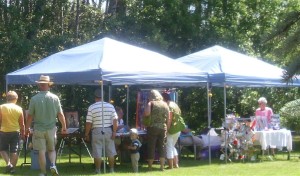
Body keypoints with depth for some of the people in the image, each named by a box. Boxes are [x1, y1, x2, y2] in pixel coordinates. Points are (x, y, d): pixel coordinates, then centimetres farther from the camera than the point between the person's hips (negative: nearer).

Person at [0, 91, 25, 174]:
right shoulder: (19, 109, -2)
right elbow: (21, 123, 3)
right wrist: (23, 134, 13)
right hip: (15, 132, 1)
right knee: (14, 151, 7)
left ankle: (8, 163, -6)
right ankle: (12, 168, 8)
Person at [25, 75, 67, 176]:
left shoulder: (34, 99, -8)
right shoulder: (55, 98, -5)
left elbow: (30, 116, -4)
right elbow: (60, 114, -3)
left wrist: (27, 128, 8)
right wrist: (64, 127, 9)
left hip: (39, 129, -1)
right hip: (51, 128, 1)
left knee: (41, 151, 6)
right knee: (52, 149, 17)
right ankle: (53, 164, -6)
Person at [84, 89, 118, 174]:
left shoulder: (91, 107, -6)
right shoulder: (110, 106, 1)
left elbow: (88, 123, -6)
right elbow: (115, 120, -3)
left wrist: (87, 134, 3)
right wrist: (114, 132, 1)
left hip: (97, 131, -2)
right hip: (108, 131, 3)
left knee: (97, 153, 3)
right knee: (111, 152, 12)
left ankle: (98, 170, 7)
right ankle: (112, 169, 19)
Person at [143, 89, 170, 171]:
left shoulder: (151, 103, -3)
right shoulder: (165, 104, 9)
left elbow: (146, 113, -21)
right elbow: (168, 118, 8)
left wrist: (144, 117, 0)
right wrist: (167, 128, 14)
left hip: (152, 127, -3)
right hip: (163, 127, 3)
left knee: (151, 147, 4)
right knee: (162, 146, 8)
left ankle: (150, 166, 9)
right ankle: (162, 166, 5)